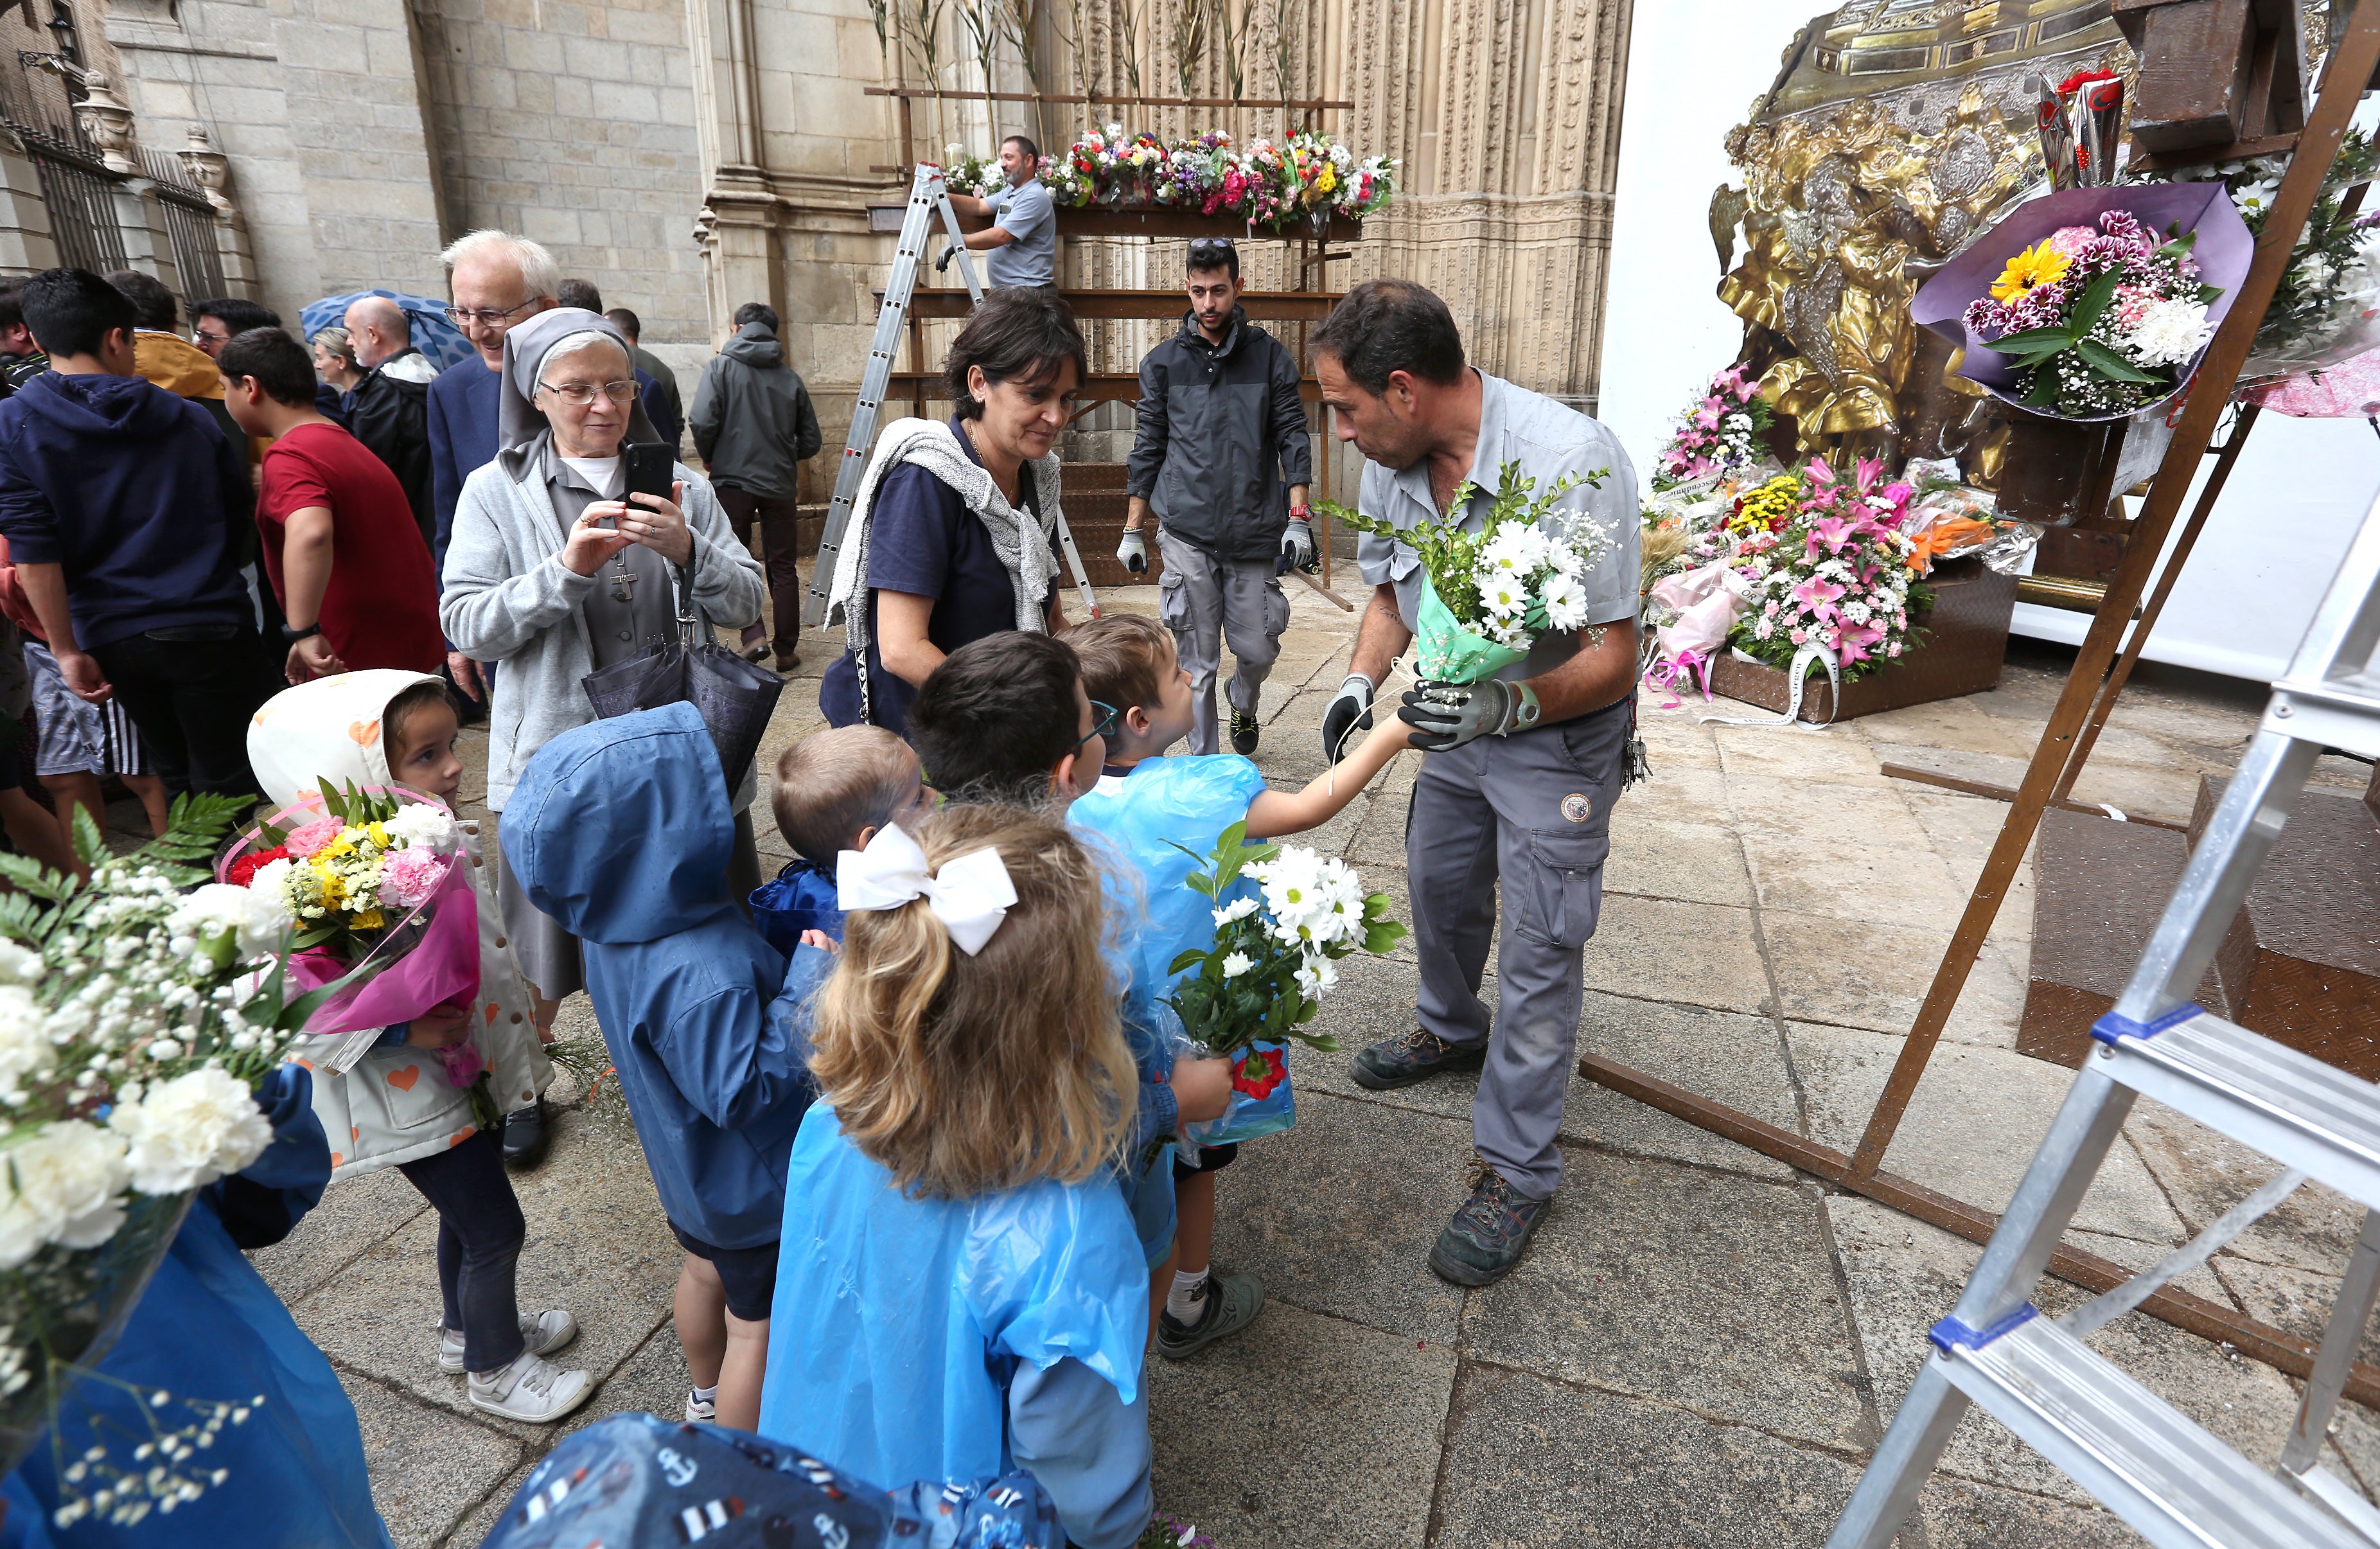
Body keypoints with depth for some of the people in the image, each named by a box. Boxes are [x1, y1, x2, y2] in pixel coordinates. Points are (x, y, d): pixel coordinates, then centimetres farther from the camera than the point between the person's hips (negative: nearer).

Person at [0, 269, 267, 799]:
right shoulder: (190, 419, 3)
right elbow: (243, 529, 10)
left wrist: (66, 650, -3)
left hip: (113, 639, 1)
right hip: (208, 629, -1)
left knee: (179, 777, 17)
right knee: (231, 785, 2)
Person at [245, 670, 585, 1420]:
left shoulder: (445, 838, -4)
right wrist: (408, 1030, -34)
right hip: (417, 1099, -8)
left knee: (469, 1212, 27)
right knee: (495, 1229, 7)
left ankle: (469, 1328, 51)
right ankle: (495, 1368, 32)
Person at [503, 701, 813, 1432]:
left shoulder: (620, 927, -13)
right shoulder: (703, 979, -42)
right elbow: (741, 1091, -34)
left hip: (686, 1167, 9)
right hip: (751, 1183, -9)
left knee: (706, 1269, 33)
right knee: (758, 1320, 15)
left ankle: (708, 1395, 60)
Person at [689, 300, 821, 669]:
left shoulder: (721, 366, -1)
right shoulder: (791, 378, 8)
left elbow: (703, 421, -12)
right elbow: (811, 442, 9)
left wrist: (709, 458, 7)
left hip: (733, 479, -2)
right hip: (781, 484, 2)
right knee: (784, 568, 9)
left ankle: (753, 633, -10)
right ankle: (786, 650, 12)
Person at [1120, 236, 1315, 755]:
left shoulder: (1270, 356, 6)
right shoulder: (1163, 362, 7)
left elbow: (1293, 438, 4)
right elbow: (1147, 449, 10)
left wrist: (1298, 519, -5)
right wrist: (1133, 531, 8)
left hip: (1254, 532, 0)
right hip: (1186, 535, 0)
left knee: (1258, 650, 6)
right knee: (1196, 662, 2)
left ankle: (1243, 705, 41)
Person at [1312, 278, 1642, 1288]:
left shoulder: (1570, 463, -31)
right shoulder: (1391, 462, -10)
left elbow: (1611, 655, -29)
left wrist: (1511, 704, -46)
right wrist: (1363, 680, -13)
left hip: (1560, 732, -7)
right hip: (1461, 716, 7)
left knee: (1539, 952, -2)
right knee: (1437, 885, 24)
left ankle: (1516, 1168, 14)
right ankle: (1452, 1031, 52)